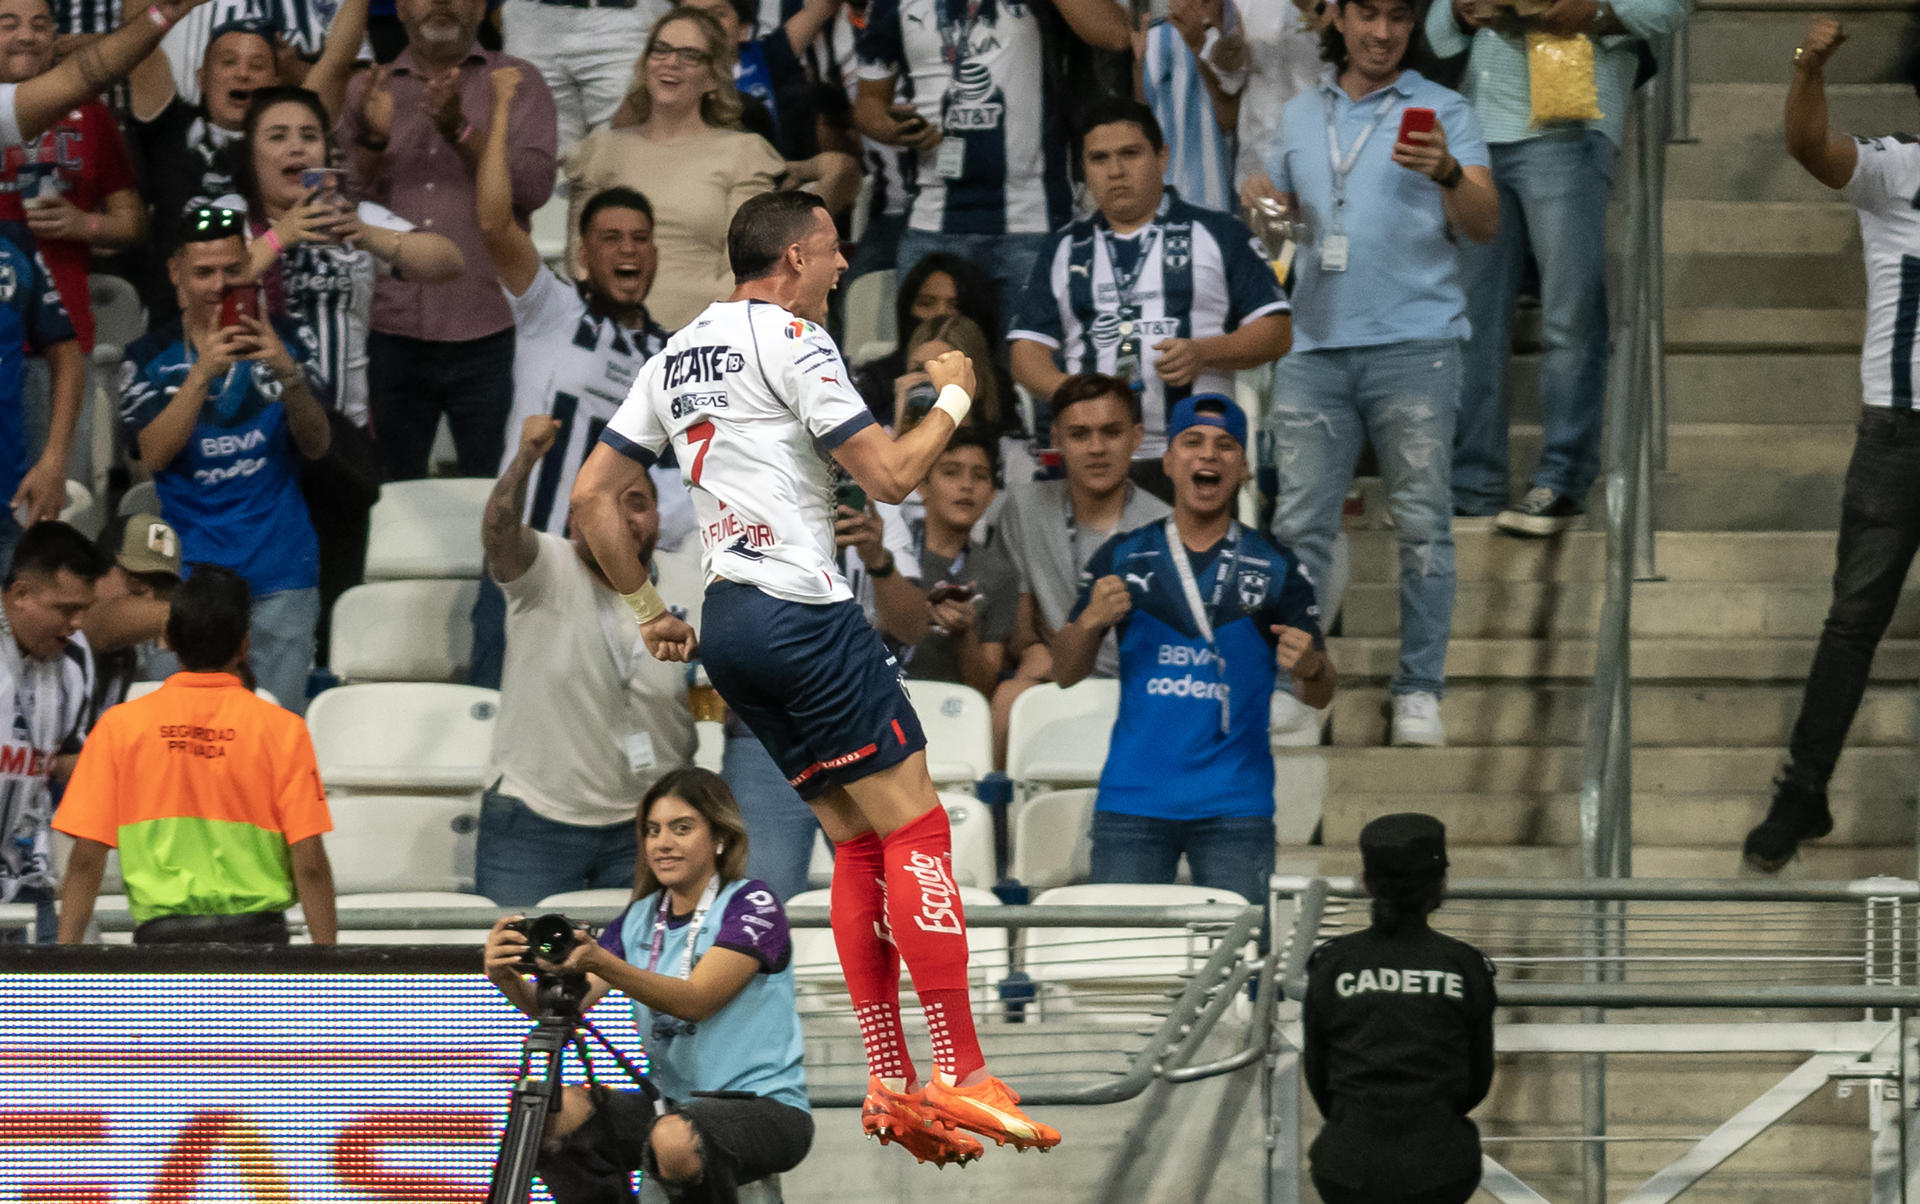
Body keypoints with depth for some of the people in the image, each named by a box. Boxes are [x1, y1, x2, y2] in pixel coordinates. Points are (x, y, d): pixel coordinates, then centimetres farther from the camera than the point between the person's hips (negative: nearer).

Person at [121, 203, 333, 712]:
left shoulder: (286, 341, 6)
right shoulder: (149, 358, 4)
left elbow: (317, 446, -2)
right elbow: (154, 454, -10)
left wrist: (289, 374, -20)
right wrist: (203, 373, -21)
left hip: (280, 573, 0)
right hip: (188, 569, 0)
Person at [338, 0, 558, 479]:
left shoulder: (517, 82, 7)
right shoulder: (366, 92, 12)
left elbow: (535, 186, -6)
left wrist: (460, 131, -19)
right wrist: (373, 139, -14)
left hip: (487, 333, -2)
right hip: (393, 333, 2)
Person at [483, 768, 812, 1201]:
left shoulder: (751, 903, -6)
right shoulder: (640, 920, 11)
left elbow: (695, 999, -21)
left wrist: (601, 964, -35)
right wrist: (508, 979, -25)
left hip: (765, 1109, -6)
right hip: (670, 1101, 6)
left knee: (674, 1138, -38)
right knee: (558, 1108, -19)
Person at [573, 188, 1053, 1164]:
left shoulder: (675, 359, 19)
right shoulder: (790, 339, -7)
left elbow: (591, 494, 19)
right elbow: (890, 474, -11)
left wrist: (646, 611, 23)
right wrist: (952, 400, 6)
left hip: (725, 625, 9)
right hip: (800, 608, -9)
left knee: (858, 843, 10)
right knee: (916, 826, -8)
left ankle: (890, 1083, 2)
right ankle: (959, 1072, -15)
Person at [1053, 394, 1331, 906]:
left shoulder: (1276, 569, 6)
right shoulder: (1123, 559, 9)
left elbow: (1319, 694, 5)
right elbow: (1066, 672, 7)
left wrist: (1309, 667, -19)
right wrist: (1091, 620, -14)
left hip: (1235, 806, -1)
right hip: (1133, 801, 1)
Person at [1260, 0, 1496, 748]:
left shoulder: (1440, 112, 4)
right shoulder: (1300, 118, 17)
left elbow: (1485, 224, -7)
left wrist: (1448, 175, -27)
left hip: (1413, 346, -3)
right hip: (1315, 346, 3)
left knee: (1422, 524, -4)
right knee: (1299, 523, -1)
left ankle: (1419, 692, -2)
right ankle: (1288, 681, 2)